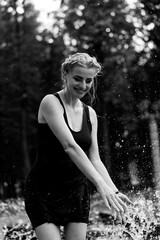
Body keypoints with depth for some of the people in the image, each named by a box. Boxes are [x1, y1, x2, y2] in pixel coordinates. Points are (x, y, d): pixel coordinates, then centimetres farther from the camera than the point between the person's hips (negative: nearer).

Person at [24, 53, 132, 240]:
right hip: (44, 191, -5)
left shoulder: (90, 114, 9)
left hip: (77, 191, 6)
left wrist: (114, 191, -10)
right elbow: (70, 146, -24)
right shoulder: (51, 103, -12)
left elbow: (94, 159, 7)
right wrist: (100, 184, -33)